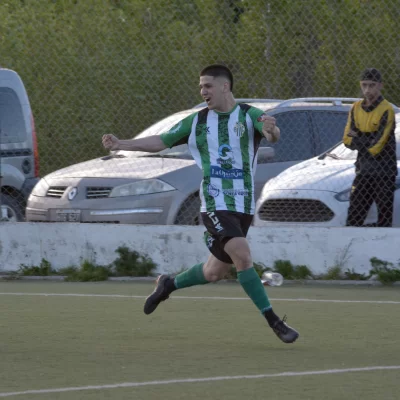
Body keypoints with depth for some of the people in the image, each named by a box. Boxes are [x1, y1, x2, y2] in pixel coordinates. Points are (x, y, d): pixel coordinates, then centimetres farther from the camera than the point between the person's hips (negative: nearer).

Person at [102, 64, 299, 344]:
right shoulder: (197, 121, 5)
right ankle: (274, 322, -17)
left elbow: (273, 135, -20)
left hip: (243, 205, 1)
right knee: (243, 256, -22)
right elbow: (160, 142, 10)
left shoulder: (250, 116, -1)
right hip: (215, 203, -1)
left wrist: (272, 130, -45)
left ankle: (169, 285, 38)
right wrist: (122, 145, -2)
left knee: (216, 272, 9)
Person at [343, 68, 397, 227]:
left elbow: (377, 145, -18)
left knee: (384, 217, -2)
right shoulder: (356, 108, 8)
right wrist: (369, 140, -14)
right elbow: (347, 140, 1)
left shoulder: (386, 110, -11)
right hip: (363, 171, 6)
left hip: (383, 172, -6)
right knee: (353, 218, 4)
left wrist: (357, 138, -9)